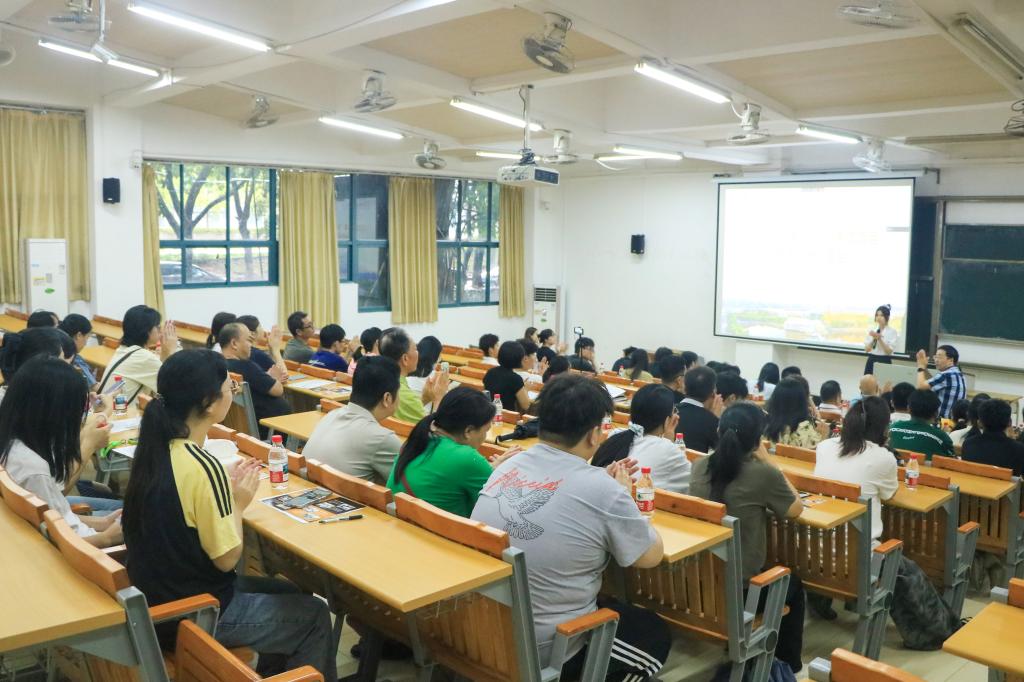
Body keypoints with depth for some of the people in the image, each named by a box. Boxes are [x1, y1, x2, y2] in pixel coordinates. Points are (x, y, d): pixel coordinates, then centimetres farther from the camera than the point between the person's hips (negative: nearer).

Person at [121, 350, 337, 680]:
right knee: (314, 615, 10)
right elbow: (226, 558, -21)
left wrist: (226, 490, 1)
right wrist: (238, 504, -8)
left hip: (161, 596, 8)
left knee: (289, 594, 25)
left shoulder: (156, 447, -3)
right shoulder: (202, 467, -29)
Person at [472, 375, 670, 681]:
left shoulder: (508, 466, -2)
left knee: (612, 605, 31)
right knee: (655, 632, 20)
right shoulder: (601, 491, -22)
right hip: (546, 647, -7)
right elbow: (652, 556, -4)